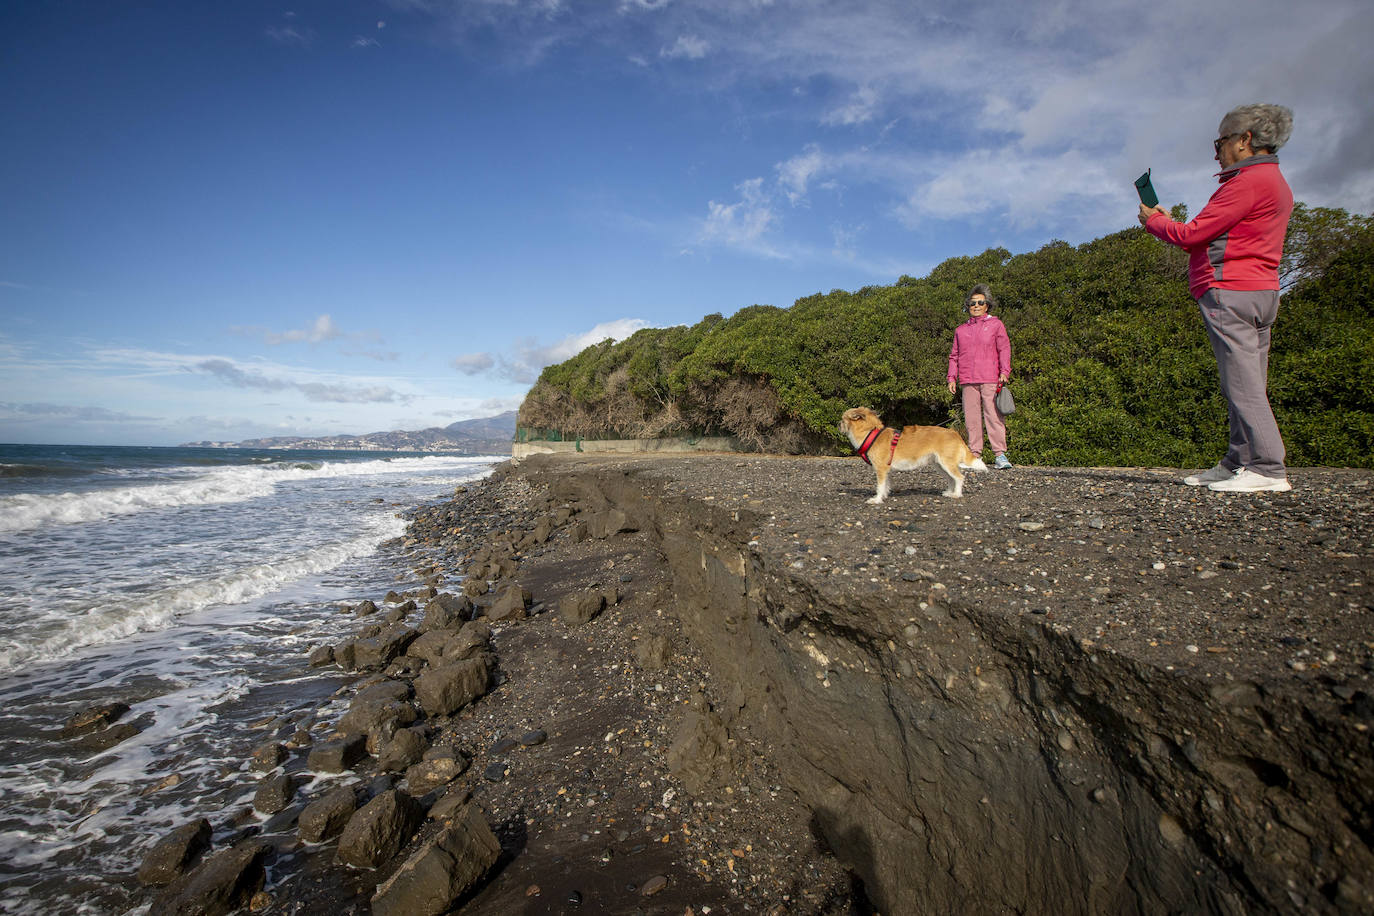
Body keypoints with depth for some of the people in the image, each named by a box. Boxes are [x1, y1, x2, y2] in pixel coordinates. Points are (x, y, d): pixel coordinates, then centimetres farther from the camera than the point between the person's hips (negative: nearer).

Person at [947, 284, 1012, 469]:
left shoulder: (996, 324, 11)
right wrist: (952, 378, 11)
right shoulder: (960, 330, 19)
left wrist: (1004, 372, -9)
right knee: (971, 418, 0)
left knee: (993, 415, -10)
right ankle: (975, 454, 5)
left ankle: (1000, 455, -10)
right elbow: (954, 355, 21)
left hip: (990, 379, -3)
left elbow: (1004, 349, 4)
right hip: (968, 381, 3)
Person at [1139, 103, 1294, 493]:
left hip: (1230, 292, -10)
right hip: (1261, 290, 11)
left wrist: (1154, 221, 7)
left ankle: (1268, 469, -13)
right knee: (1247, 384, 7)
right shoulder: (1276, 183, 24)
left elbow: (1193, 234, -11)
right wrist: (1166, 220, 18)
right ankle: (1238, 464, 10)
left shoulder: (1249, 181, -9)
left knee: (1242, 383, -12)